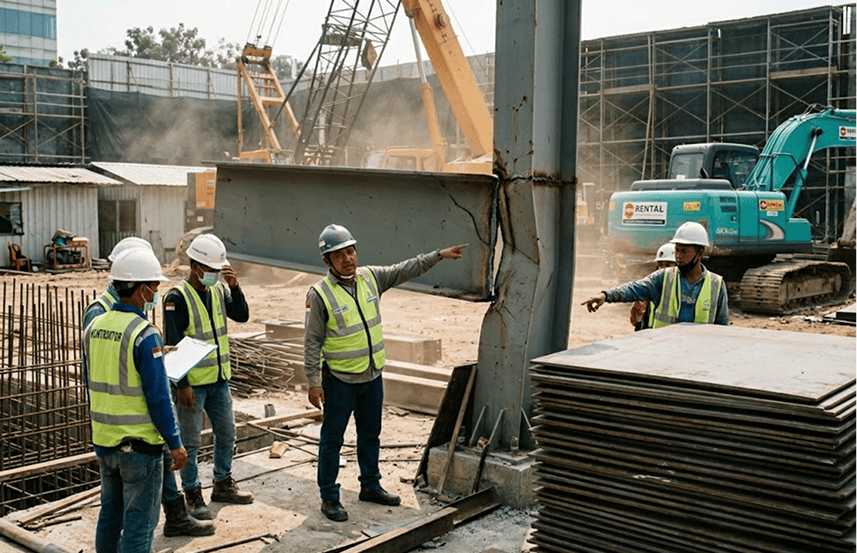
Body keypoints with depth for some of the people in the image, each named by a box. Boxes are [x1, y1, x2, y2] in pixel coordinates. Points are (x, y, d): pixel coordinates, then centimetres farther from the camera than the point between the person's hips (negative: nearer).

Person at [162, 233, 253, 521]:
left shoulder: (218, 290, 6)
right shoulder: (178, 298, -15)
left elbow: (242, 316, -2)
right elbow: (172, 344, -16)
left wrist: (235, 287, -17)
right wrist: (182, 385, -19)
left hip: (219, 379, 7)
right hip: (191, 383, -7)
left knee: (227, 433, 16)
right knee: (191, 441, 3)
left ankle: (223, 485, 33)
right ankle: (193, 495, 17)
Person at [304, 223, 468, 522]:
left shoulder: (370, 277, 1)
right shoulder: (320, 294, -15)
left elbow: (405, 270, 11)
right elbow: (312, 342, -12)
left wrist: (439, 255, 7)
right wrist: (313, 382, -13)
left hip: (373, 376, 6)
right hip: (339, 380, -6)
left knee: (370, 434, 19)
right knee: (332, 439, 5)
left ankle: (370, 486, 35)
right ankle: (329, 497, 17)